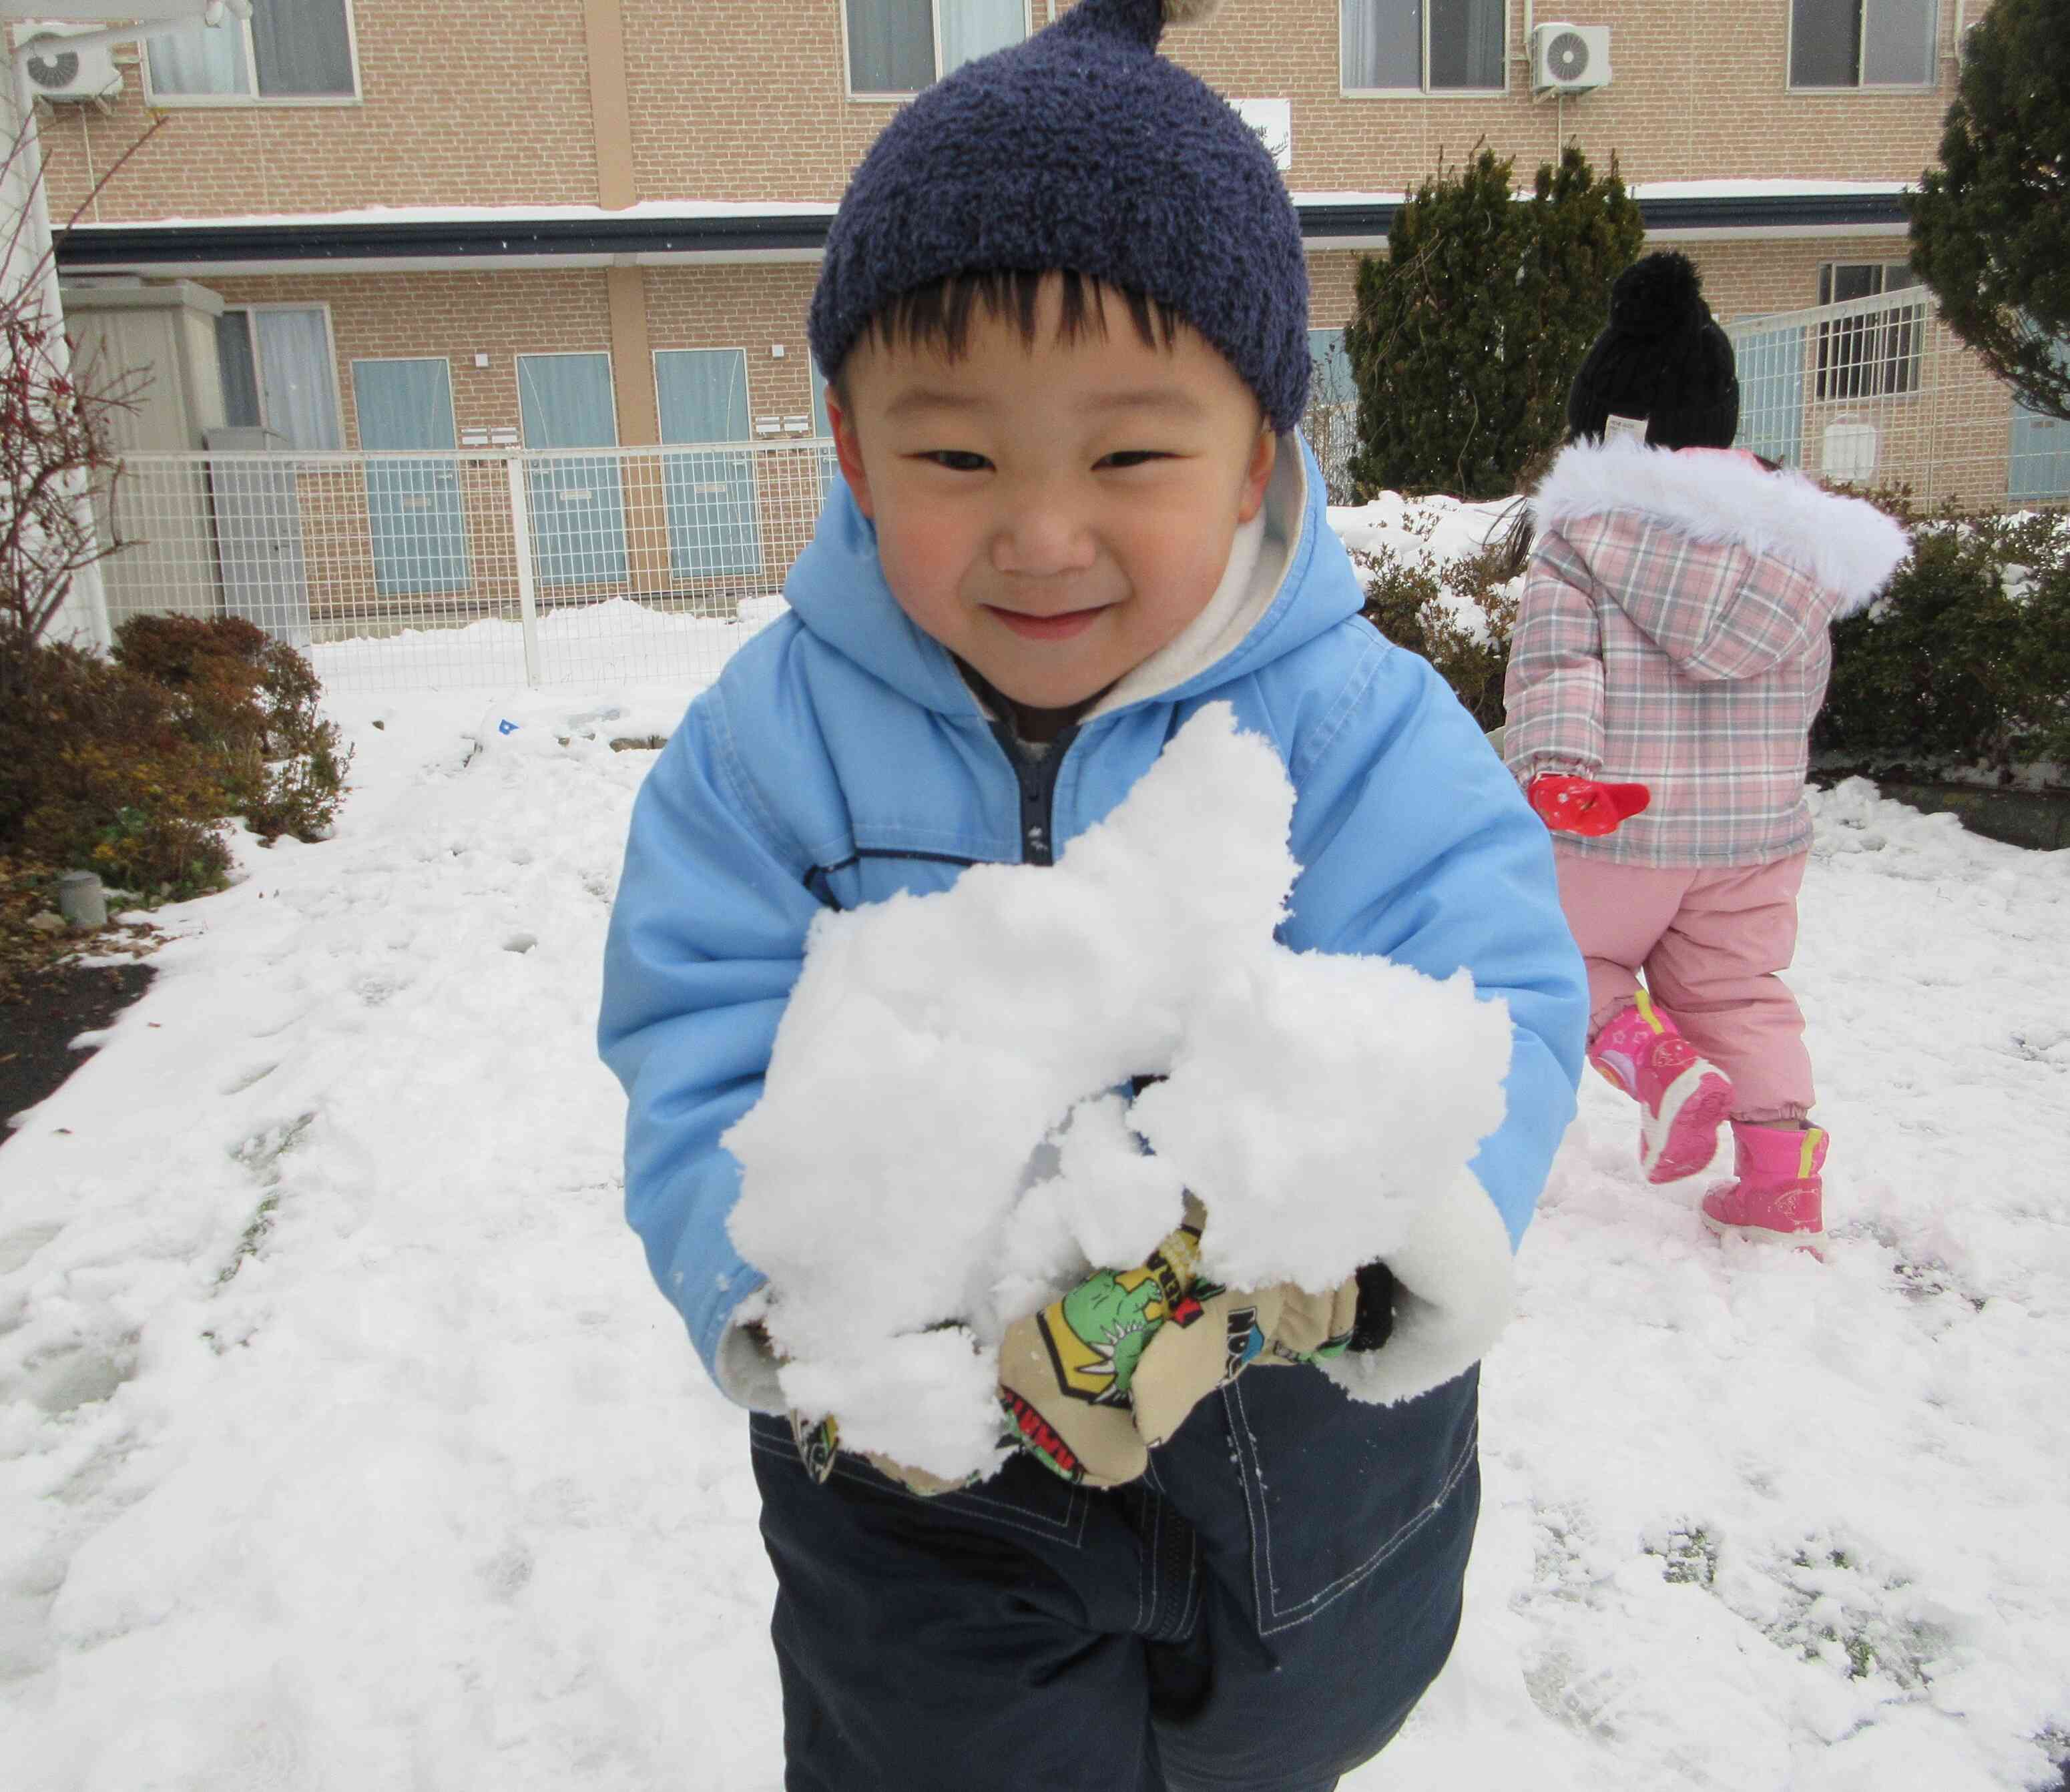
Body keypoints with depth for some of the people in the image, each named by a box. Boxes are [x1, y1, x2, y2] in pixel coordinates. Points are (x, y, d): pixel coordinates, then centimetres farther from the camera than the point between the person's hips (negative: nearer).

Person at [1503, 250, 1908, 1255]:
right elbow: (1803, 688, 17)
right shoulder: (1792, 541, 9)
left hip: (1619, 824, -4)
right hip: (1757, 826, 5)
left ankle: (1654, 1060, -9)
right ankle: (1780, 1178, 14)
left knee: (1574, 957, 18)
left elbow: (1554, 660, -20)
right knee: (1740, 993, 18)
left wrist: (1557, 765, -29)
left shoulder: (1581, 530, -5)